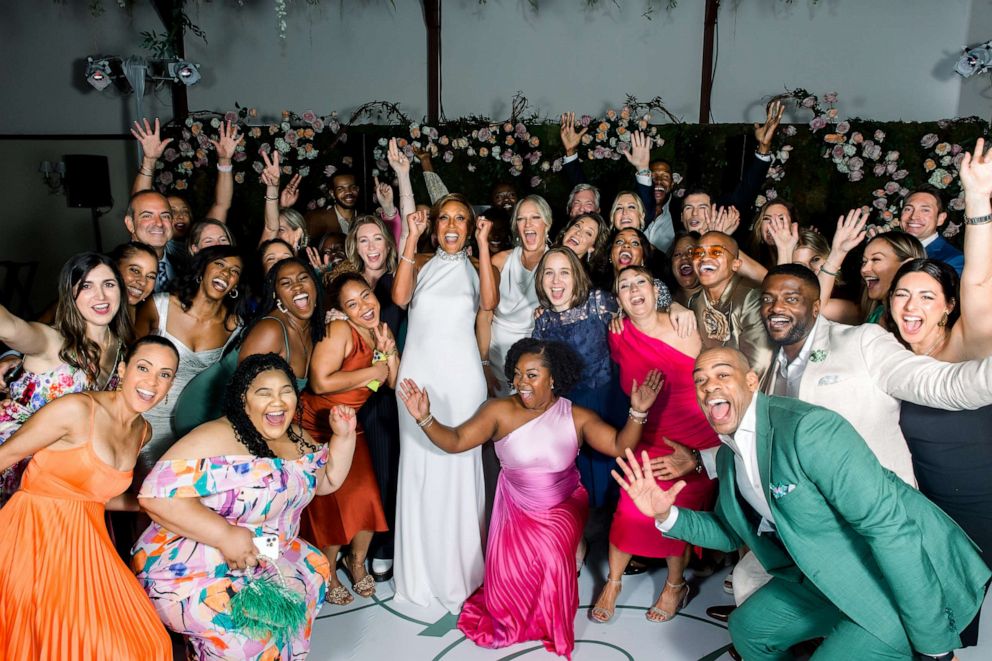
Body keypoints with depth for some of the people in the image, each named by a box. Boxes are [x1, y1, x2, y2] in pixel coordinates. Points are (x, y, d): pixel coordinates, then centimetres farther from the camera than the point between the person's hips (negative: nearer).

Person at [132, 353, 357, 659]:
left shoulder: (296, 439, 3)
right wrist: (225, 535, -32)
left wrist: (344, 436, -2)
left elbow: (327, 480, 15)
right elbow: (156, 493, -30)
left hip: (262, 560, 9)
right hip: (192, 573, -8)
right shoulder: (216, 438, -23)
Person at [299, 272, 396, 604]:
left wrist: (389, 352, -15)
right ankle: (327, 574, 22)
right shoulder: (339, 330, -20)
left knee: (369, 495, 2)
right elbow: (321, 382, -30)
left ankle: (356, 561, 29)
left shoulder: (383, 330, 2)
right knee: (331, 501, -2)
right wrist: (371, 371, -20)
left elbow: (394, 384, 4)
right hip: (319, 427, -6)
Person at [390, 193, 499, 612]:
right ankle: (421, 571, 18)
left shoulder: (477, 266, 11)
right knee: (418, 463, 4)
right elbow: (399, 297, -7)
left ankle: (460, 570, 13)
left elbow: (490, 302, -10)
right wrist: (412, 238, -6)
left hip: (460, 375, -1)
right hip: (418, 370, 1)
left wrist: (483, 245, -9)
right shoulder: (420, 263, 13)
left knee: (459, 466, -2)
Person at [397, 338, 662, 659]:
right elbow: (455, 441, -17)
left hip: (563, 505, 0)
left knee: (551, 557, -24)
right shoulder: (500, 410, -13)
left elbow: (620, 447, -17)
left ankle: (552, 626, 7)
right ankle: (512, 617, 30)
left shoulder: (576, 416, -11)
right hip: (516, 506, 1)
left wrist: (637, 413, -32)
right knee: (509, 578, -9)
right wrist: (425, 418, -34)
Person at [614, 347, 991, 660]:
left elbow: (888, 526, -29)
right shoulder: (729, 456, 1)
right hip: (829, 577, 8)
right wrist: (667, 516, -4)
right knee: (748, 627, 13)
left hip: (907, 579, -8)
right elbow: (732, 533, 13)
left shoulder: (808, 429, -28)